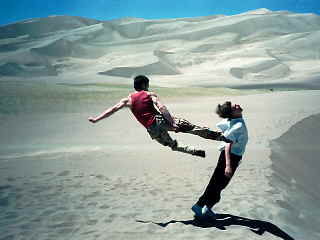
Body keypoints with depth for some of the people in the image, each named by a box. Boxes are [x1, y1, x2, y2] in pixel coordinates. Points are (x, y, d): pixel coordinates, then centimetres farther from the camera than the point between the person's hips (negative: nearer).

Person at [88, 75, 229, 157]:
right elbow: (161, 108, -11)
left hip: (152, 130, 3)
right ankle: (219, 136, -4)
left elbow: (113, 109, 7)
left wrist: (96, 119, 11)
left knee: (173, 145, 24)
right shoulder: (150, 94, 5)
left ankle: (196, 151, 14)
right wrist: (173, 122, -15)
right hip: (161, 120, -3)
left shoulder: (128, 100, 12)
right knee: (190, 128, -2)